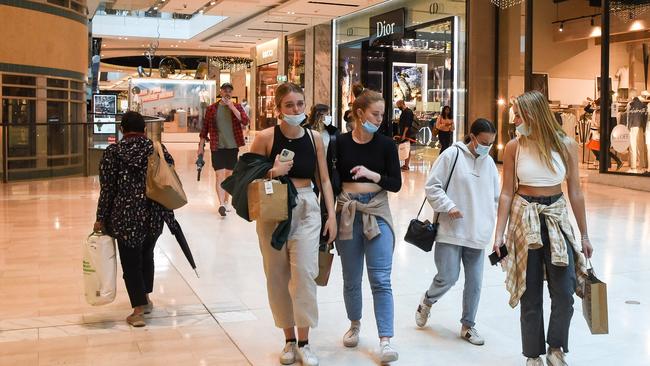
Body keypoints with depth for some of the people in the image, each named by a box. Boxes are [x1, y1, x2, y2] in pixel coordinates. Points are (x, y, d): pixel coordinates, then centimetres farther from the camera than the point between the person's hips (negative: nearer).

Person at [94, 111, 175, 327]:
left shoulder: (112, 152, -4)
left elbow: (107, 189, -5)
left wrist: (101, 219, 2)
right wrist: (168, 212, 16)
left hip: (127, 216, -3)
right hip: (155, 214, 3)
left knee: (131, 262, 5)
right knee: (147, 255, 23)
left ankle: (138, 311, 1)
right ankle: (146, 299, 33)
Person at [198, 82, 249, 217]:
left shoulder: (237, 107, 4)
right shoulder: (211, 109, 2)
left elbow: (245, 121, -13)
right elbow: (205, 128, 5)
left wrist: (232, 107, -15)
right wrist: (201, 146, 4)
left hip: (233, 146, 2)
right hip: (217, 147, -2)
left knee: (229, 174, 11)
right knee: (220, 175, -10)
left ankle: (226, 201, 25)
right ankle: (221, 204, -17)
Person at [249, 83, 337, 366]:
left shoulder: (315, 138, 1)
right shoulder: (266, 137, -7)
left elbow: (324, 179, 8)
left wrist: (331, 215, 3)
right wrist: (272, 172, -18)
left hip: (306, 210, 1)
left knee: (304, 273, -8)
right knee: (278, 276, 7)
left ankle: (304, 343, 7)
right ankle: (289, 340, 23)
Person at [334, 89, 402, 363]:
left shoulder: (386, 144, -1)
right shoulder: (340, 143, -2)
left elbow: (396, 184, -2)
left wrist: (373, 175, -19)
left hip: (377, 213, -1)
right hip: (347, 213, 1)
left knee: (381, 279, -6)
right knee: (351, 278, 12)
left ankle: (385, 340, -3)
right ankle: (355, 324, 35)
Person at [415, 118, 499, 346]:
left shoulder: (489, 163, 11)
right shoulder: (452, 155, -7)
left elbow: (496, 198, 19)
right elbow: (432, 186, -7)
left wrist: (493, 225, 10)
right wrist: (449, 206, -16)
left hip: (477, 234, 5)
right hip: (451, 231, -5)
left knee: (474, 282, 7)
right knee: (448, 277, -5)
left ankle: (468, 325, 23)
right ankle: (427, 302, 27)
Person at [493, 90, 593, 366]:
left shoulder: (566, 145, -4)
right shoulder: (514, 147, -4)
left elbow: (575, 193, 2)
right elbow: (506, 193, -1)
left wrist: (584, 235, 5)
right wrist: (499, 234, -5)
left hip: (557, 219, 1)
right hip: (524, 219, -1)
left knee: (564, 293, -3)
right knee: (531, 295, 6)